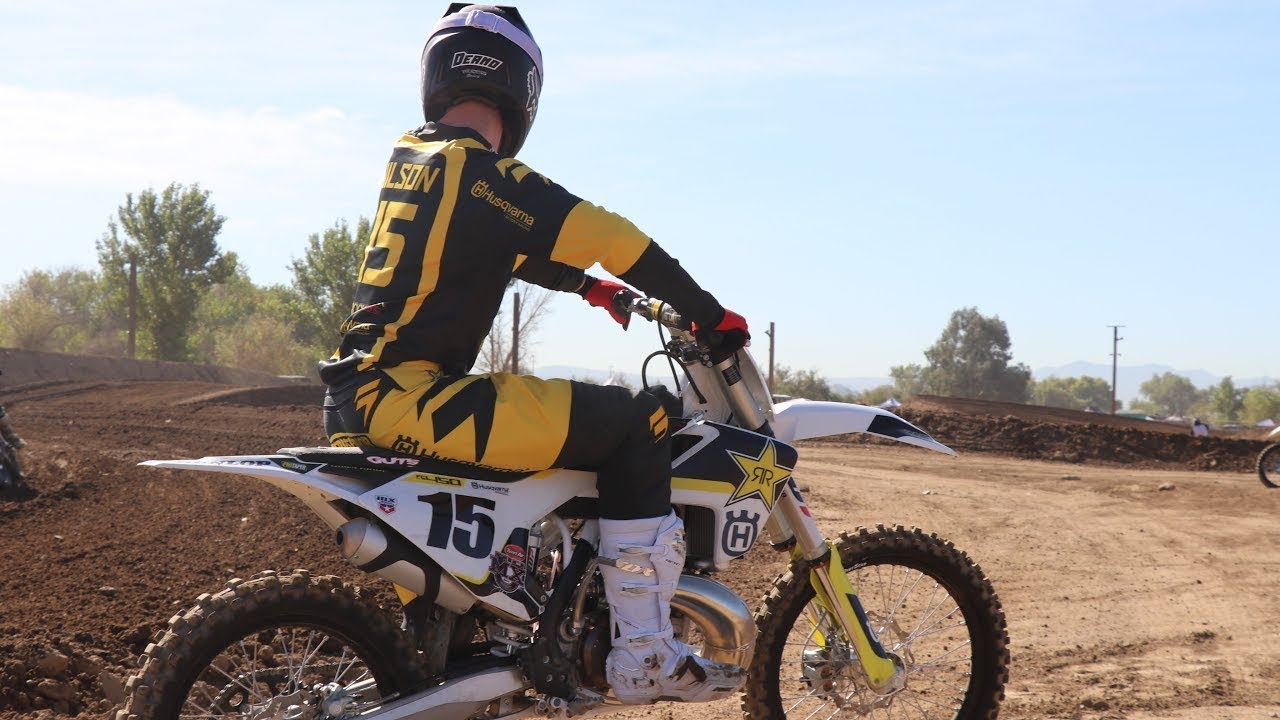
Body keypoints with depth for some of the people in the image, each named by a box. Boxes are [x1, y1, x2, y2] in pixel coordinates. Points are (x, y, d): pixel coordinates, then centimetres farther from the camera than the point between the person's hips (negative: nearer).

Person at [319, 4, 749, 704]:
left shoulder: (410, 156, 15)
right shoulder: (481, 172, -12)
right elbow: (608, 236, -14)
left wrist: (589, 287, 33)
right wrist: (709, 315, -5)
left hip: (364, 392, 10)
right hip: (409, 398, -10)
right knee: (634, 421, -9)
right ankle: (643, 657, -9)